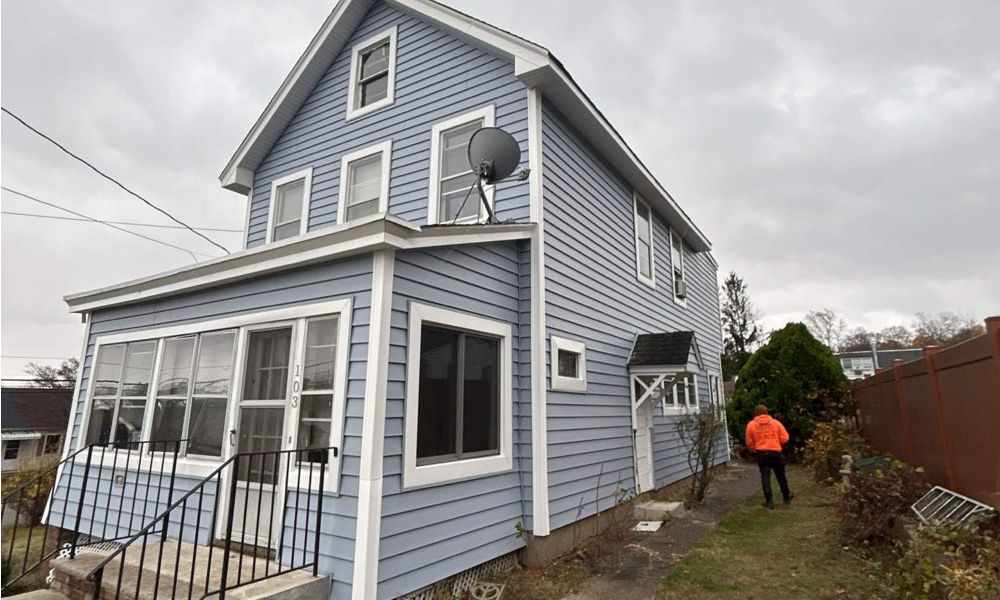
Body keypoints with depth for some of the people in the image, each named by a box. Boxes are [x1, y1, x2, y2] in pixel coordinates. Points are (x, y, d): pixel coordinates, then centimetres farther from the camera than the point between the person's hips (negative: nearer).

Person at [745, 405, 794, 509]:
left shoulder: (751, 424, -1)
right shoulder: (776, 422, 1)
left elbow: (749, 442, 3)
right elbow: (785, 438, 0)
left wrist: (752, 449, 24)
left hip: (761, 453, -1)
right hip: (775, 452, 2)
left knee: (765, 476, 3)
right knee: (781, 476, 19)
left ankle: (769, 501, -1)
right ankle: (787, 496, 36)